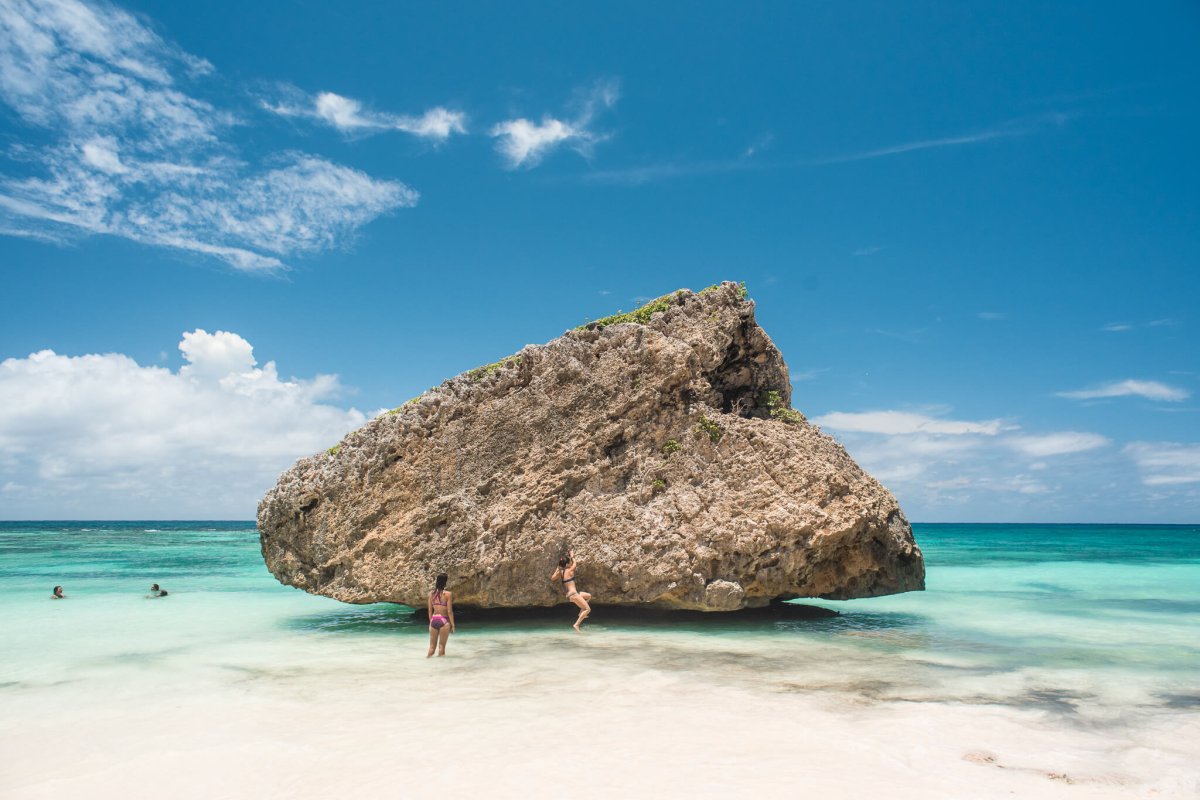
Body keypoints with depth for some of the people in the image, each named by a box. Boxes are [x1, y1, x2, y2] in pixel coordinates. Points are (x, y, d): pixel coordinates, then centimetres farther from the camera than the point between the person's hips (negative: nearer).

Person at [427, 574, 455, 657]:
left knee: (432, 646, 16)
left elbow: (430, 610, 7)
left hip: (434, 620, 4)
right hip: (444, 621, -4)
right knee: (441, 646, 7)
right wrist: (452, 625, -2)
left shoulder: (431, 593, 2)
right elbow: (449, 611, -10)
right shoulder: (448, 594, -11)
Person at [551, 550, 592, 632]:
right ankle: (576, 624, -13)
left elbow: (552, 578, 21)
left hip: (569, 594, 9)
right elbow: (575, 564, 5)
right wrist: (572, 556, 20)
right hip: (573, 594, -9)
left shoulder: (560, 572, 5)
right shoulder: (569, 571, -14)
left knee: (588, 596, 25)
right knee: (588, 609, -6)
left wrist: (557, 569, 19)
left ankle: (581, 613, 23)